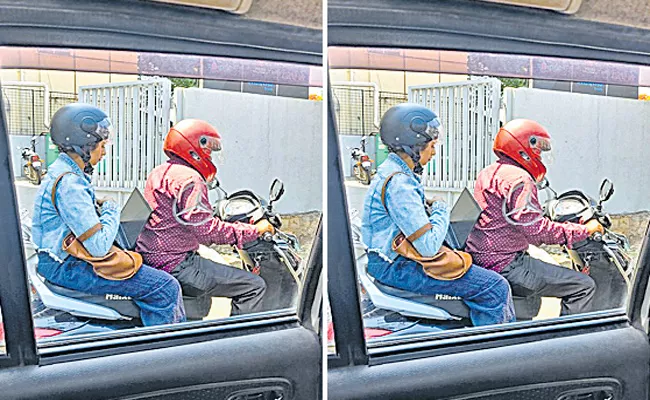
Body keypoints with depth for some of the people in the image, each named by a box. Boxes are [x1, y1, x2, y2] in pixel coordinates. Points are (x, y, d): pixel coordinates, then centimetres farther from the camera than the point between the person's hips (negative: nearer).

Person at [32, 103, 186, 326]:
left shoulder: (63, 170, 10)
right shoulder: (69, 184, -24)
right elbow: (99, 246, -26)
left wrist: (100, 208, 6)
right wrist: (111, 211, -10)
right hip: (66, 267, -11)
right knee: (165, 288, -17)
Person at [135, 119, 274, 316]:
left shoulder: (158, 172, 16)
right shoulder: (189, 180, -15)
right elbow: (207, 229, -22)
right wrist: (254, 230, -13)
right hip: (176, 266, -11)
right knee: (254, 286, -10)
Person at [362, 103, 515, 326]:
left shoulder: (393, 169, 10)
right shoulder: (399, 184, -24)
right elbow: (429, 246, -26)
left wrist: (431, 210, 5)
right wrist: (441, 211, -10)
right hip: (396, 267, -11)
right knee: (495, 287, -15)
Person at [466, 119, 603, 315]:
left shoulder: (487, 173, 16)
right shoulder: (519, 180, -14)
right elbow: (536, 229, -21)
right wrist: (584, 230, -11)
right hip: (506, 266, -10)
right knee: (584, 286, -8)